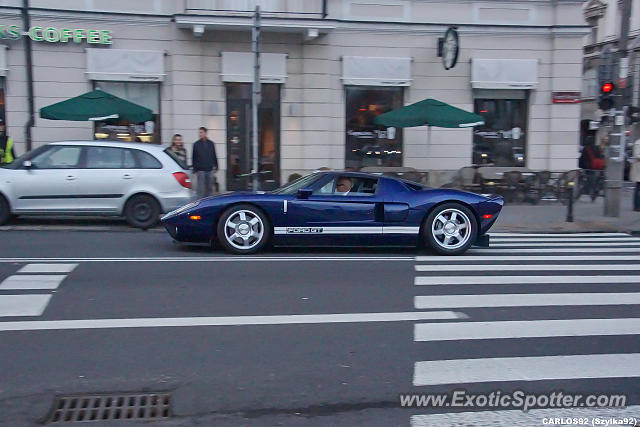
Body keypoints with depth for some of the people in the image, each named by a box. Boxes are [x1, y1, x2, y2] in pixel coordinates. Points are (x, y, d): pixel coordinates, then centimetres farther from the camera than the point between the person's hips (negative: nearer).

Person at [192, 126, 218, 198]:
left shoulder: (211, 143, 8)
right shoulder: (196, 144, 2)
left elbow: (214, 156, 13)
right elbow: (194, 158, 2)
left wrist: (216, 167, 8)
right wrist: (195, 170, -4)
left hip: (210, 170, 2)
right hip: (200, 170, -2)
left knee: (209, 188, 8)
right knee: (200, 189, -5)